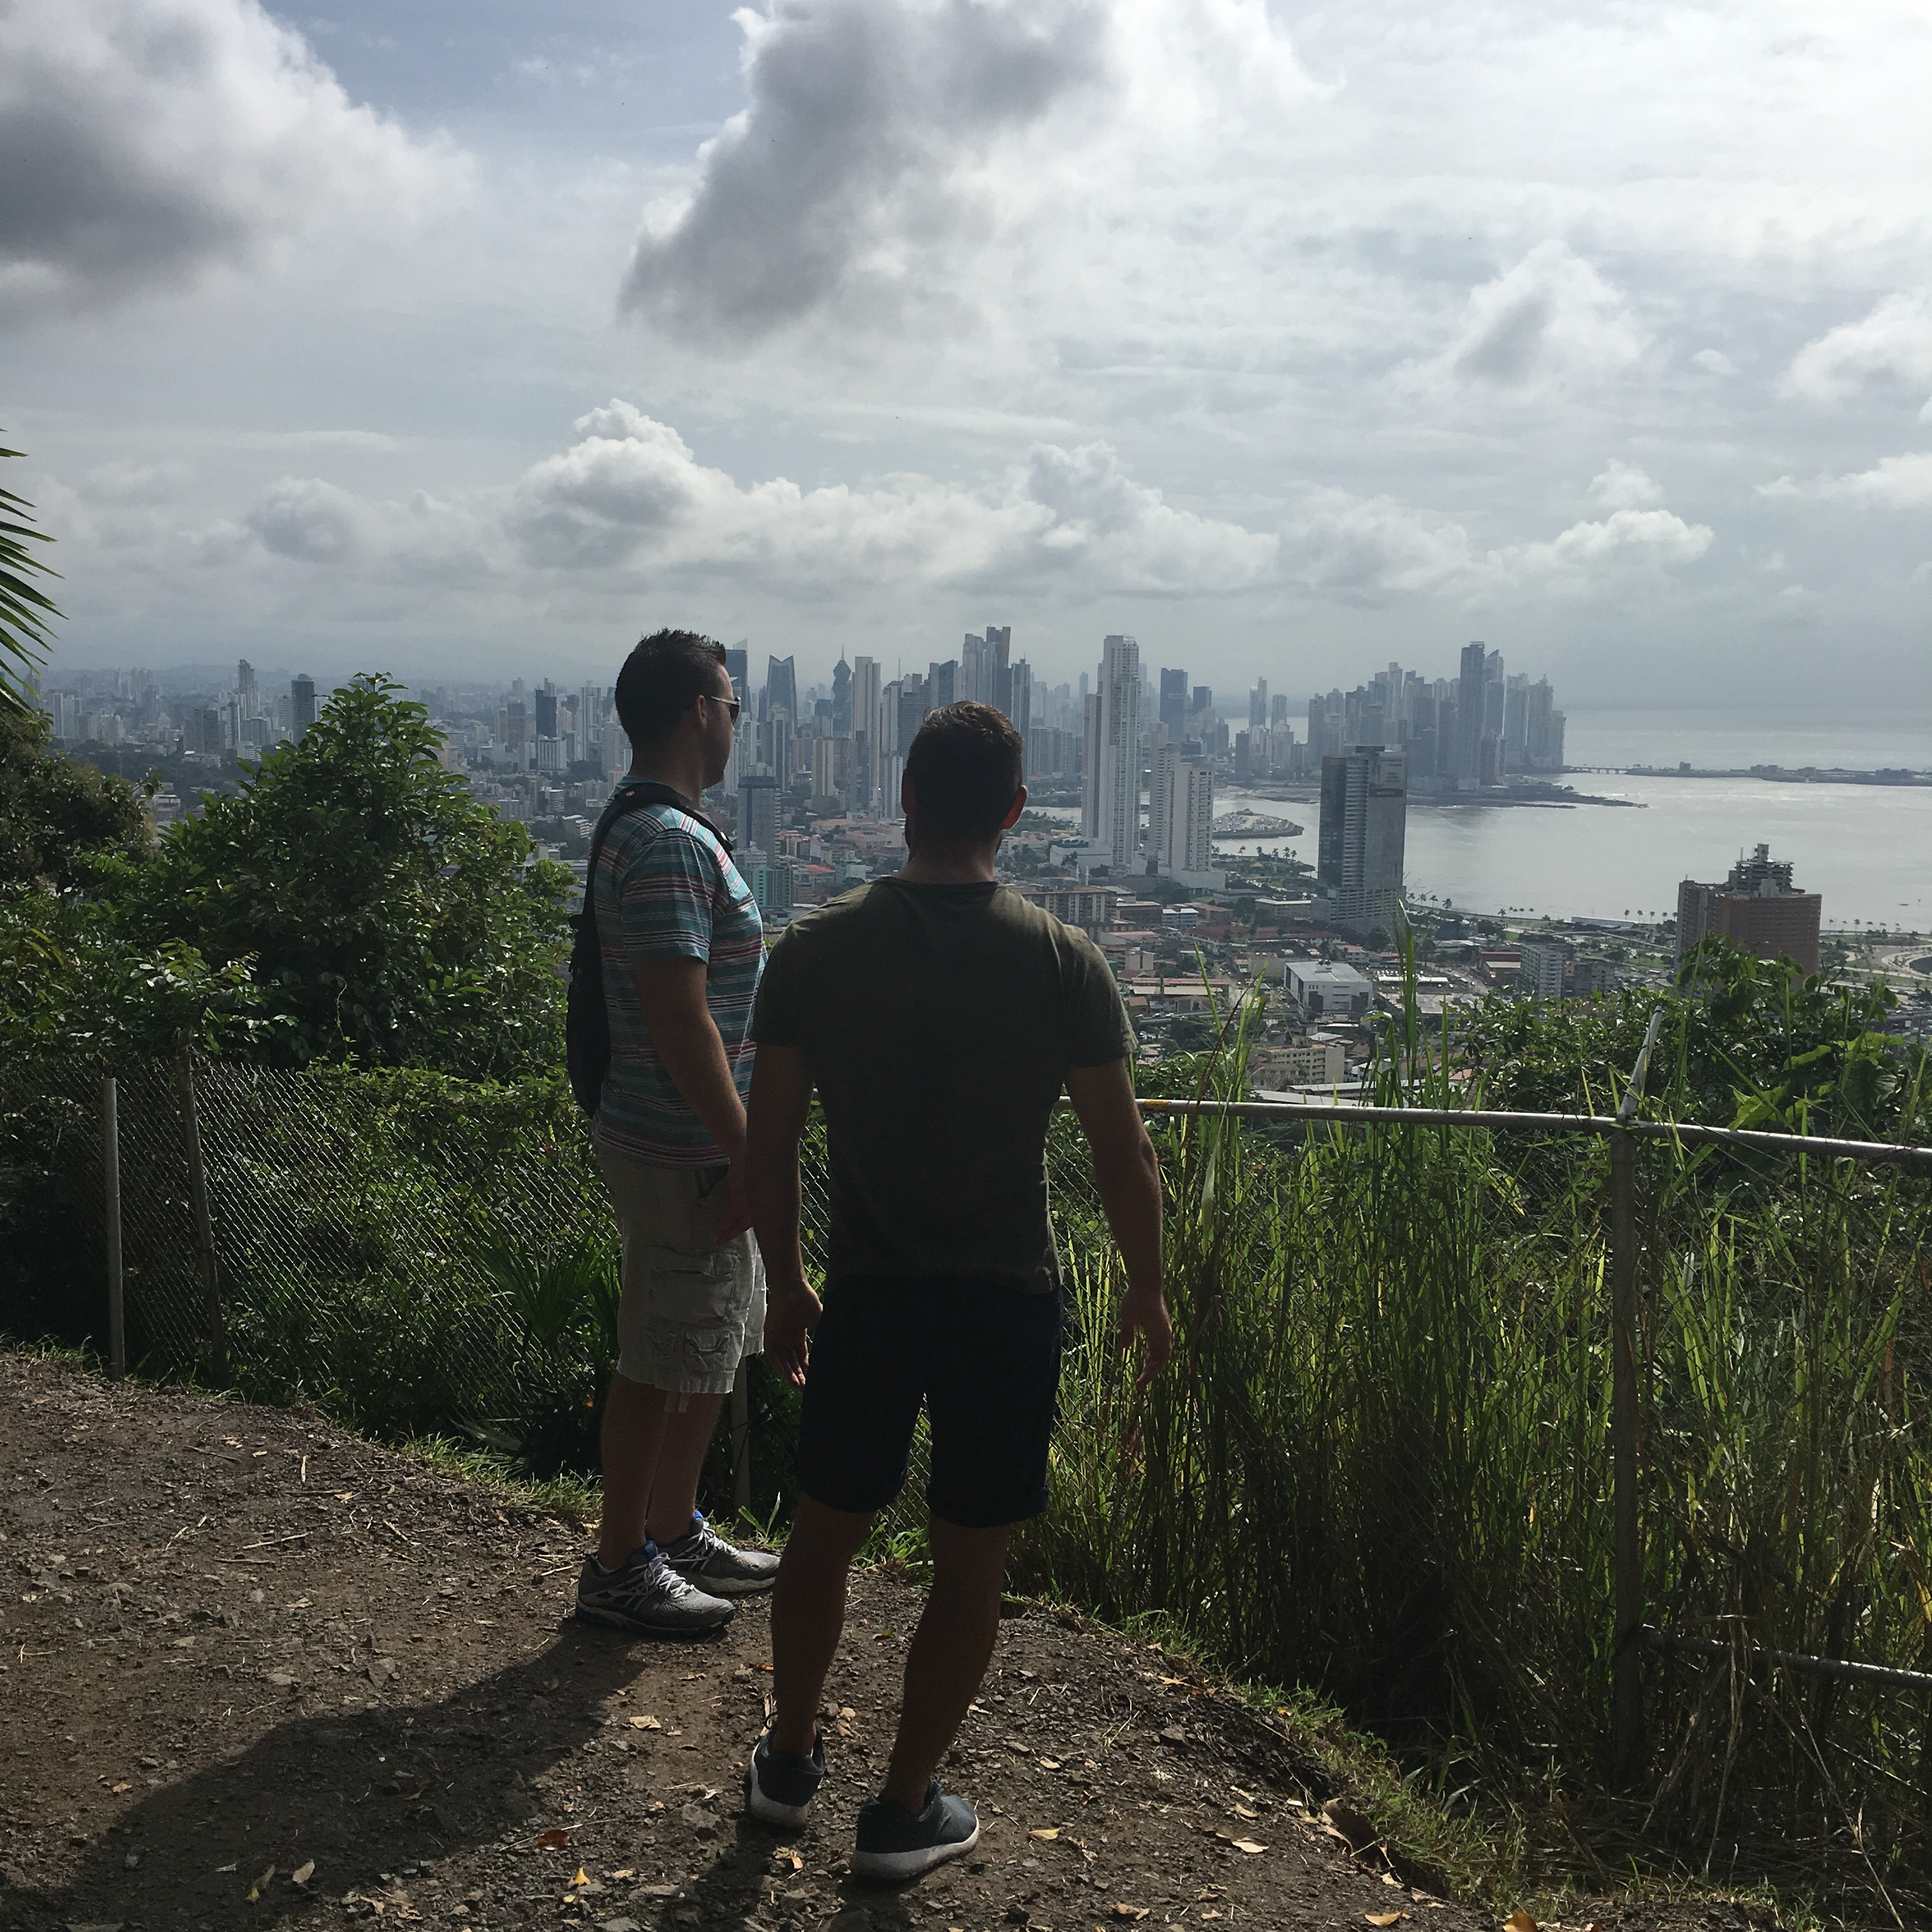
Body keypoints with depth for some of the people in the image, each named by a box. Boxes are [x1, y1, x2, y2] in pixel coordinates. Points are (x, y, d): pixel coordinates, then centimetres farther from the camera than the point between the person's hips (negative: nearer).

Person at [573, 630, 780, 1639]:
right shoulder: (668, 844, -21)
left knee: (713, 1347, 20)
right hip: (682, 1153, -10)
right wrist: (748, 1153, -23)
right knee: (662, 1365, 2)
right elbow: (681, 1021, -26)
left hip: (699, 1144, 10)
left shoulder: (657, 828, 14)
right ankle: (620, 1568, 16)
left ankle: (675, 1530, 34)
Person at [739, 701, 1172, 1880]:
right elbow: (1122, 1151, -7)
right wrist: (1149, 1294, 7)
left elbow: (771, 1140, -1)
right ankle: (905, 1813, 22)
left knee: (827, 1530, 21)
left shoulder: (817, 948, -5)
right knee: (972, 1564, 12)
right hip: (1008, 1301, -2)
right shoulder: (1063, 963, -10)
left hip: (866, 1295, 2)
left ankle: (789, 1762, 38)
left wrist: (786, 1284, 12)